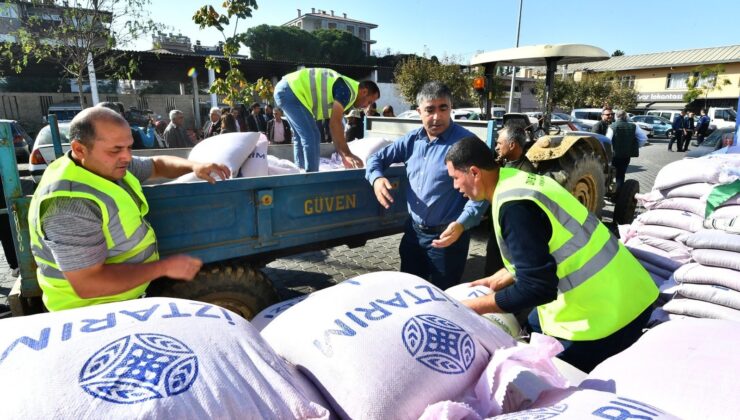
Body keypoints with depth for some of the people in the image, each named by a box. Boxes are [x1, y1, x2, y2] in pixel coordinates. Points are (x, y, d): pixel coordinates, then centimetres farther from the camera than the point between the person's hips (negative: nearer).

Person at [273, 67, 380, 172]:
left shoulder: (343, 90, 17)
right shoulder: (348, 90, -12)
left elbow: (334, 128, 19)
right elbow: (334, 124, -20)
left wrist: (343, 156, 17)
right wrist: (347, 154, -17)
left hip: (284, 90, 10)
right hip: (291, 91, -10)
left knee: (301, 136, 18)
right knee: (311, 137, -10)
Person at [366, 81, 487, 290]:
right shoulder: (412, 139, 4)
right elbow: (377, 157, 14)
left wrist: (461, 224, -33)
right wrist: (376, 178, -8)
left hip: (446, 236, -6)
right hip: (413, 231, 6)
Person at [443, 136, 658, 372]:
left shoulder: (514, 206, -26)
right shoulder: (520, 181, 3)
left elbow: (537, 288, -26)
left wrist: (475, 306, -14)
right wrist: (500, 279, 17)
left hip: (603, 315, -9)